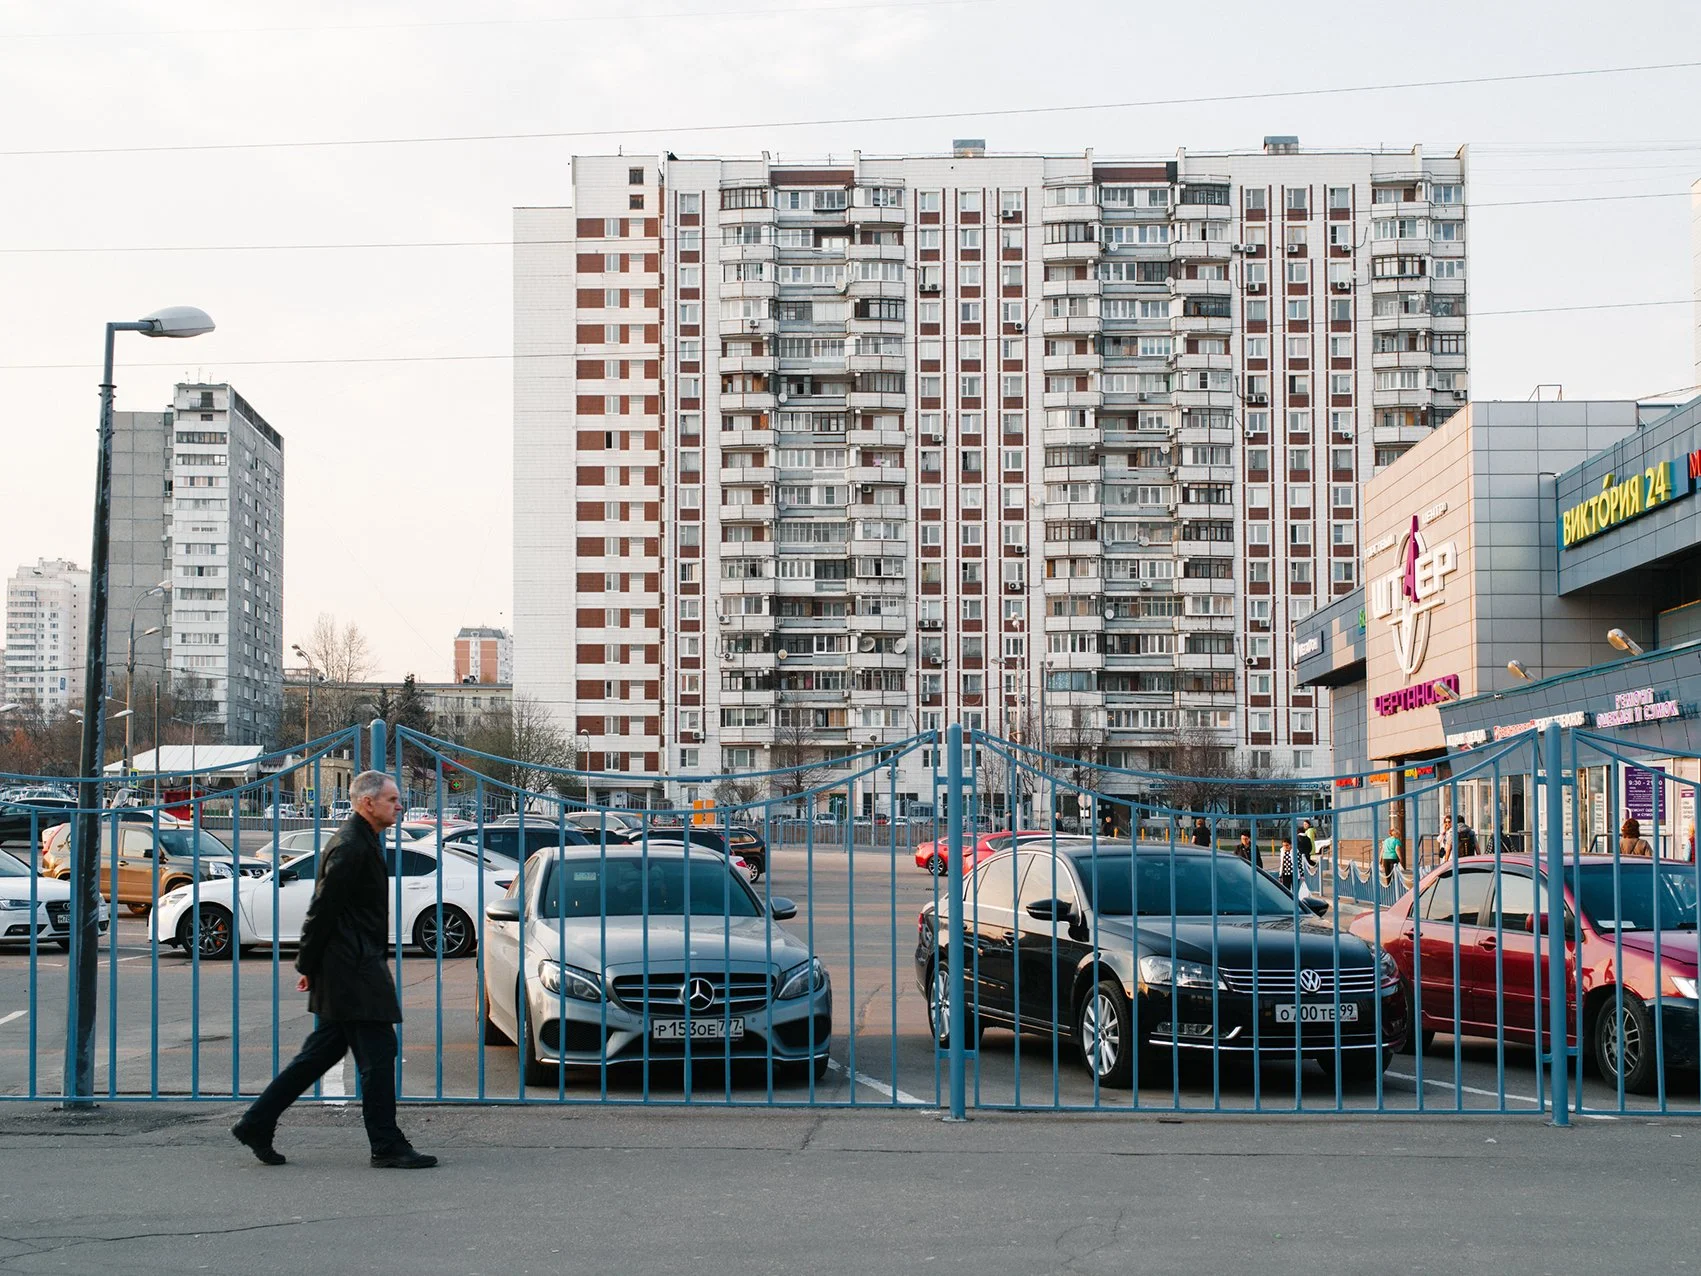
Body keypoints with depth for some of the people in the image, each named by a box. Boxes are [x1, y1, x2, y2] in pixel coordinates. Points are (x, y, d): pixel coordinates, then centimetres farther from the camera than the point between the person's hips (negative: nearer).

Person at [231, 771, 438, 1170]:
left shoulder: (364, 843, 16)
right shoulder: (349, 847, -17)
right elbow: (322, 910, -17)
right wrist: (309, 967, -12)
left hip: (352, 969, 11)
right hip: (353, 972, -11)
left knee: (321, 1053, 14)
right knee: (378, 1054, -5)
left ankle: (256, 1125, 19)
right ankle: (387, 1147, 2)